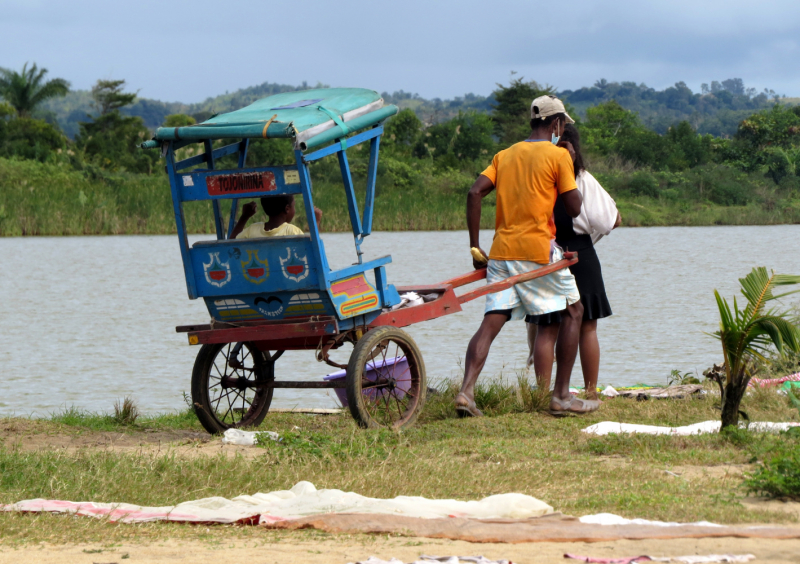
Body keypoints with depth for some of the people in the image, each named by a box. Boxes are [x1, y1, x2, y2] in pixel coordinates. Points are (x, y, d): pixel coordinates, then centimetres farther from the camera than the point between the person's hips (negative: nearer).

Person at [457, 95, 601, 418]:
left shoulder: (505, 155, 16)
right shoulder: (558, 155, -1)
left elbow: (475, 193, 4)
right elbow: (574, 208, -2)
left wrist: (475, 247, 7)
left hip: (501, 251, 5)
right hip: (538, 249, -5)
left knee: (491, 322, 0)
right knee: (573, 311, 12)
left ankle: (466, 391, -19)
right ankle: (561, 397, 8)